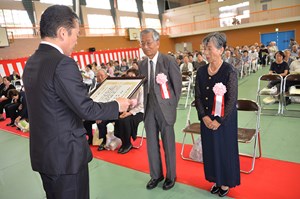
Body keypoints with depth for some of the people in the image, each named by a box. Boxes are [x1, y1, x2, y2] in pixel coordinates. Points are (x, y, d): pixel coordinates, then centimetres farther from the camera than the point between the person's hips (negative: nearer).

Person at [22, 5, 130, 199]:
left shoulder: (31, 63, 5)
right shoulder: (62, 63, -23)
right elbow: (86, 109, -22)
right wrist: (117, 106, -6)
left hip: (42, 153, 9)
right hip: (65, 154, -9)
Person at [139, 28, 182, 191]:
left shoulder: (169, 61, -11)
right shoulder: (142, 64, 6)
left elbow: (177, 85, -6)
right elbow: (145, 86, 10)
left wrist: (172, 106, -2)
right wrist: (146, 105, 1)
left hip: (165, 108, -4)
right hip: (149, 109, 5)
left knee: (168, 144, 10)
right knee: (151, 144, 13)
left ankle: (171, 176, 30)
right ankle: (156, 175, 33)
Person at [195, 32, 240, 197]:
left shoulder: (229, 71, -14)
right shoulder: (201, 72, 1)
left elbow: (232, 100, -14)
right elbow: (198, 96, 2)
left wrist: (219, 121, -15)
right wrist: (204, 117, -8)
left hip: (225, 120, -5)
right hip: (206, 120, 5)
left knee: (225, 149, 10)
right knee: (210, 149, 15)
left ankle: (226, 182, 33)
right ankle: (216, 180, 37)